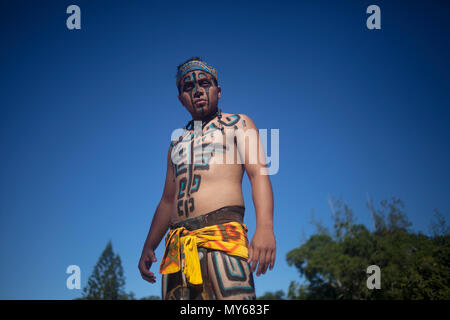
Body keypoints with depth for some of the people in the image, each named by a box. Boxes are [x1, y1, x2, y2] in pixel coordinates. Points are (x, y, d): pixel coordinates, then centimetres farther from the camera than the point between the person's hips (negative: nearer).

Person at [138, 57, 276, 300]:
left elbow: (258, 172, 0)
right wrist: (148, 247, 18)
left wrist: (265, 227, -17)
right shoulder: (177, 144, 29)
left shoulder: (238, 124, 15)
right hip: (178, 244, 5)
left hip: (223, 233, -5)